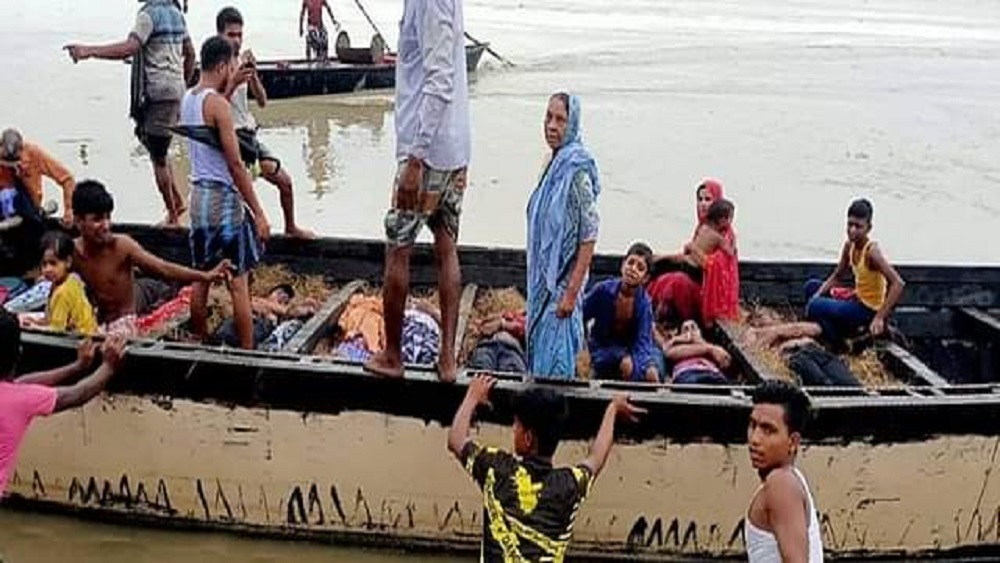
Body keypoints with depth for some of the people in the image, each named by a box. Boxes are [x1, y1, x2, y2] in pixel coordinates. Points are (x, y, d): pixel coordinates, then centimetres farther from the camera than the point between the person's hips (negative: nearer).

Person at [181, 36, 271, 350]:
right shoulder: (218, 105, -16)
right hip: (224, 197, -8)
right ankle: (247, 353, 1)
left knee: (201, 278, 16)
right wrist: (258, 213, -15)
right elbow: (235, 165, -18)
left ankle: (200, 346, 25)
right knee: (238, 282, -3)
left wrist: (230, 89, 25)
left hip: (198, 194, 8)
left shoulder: (187, 99, 8)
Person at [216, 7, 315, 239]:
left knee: (284, 181, 12)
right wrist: (233, 83, -30)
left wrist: (253, 75, -14)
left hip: (249, 135, 7)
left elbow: (262, 102, 2)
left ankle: (290, 227, 33)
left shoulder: (244, 62, 7)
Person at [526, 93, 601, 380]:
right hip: (544, 279, 8)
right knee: (539, 347, 16)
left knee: (554, 363, -1)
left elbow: (589, 236, -19)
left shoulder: (577, 170, -18)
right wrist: (539, 282, 17)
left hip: (562, 282, -8)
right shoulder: (555, 164, 7)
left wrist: (571, 292, -20)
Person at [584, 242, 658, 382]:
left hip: (630, 347, 2)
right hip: (601, 348, -1)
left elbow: (643, 341, -22)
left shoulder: (644, 303, -16)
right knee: (627, 364, -32)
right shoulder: (603, 290, -18)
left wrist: (650, 368, -41)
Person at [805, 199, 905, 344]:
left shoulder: (871, 252, -25)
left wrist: (880, 317, -34)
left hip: (869, 310, -9)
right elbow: (836, 276, 11)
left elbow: (898, 284, -33)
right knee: (811, 287, 17)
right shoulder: (849, 246, -1)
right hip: (857, 299, 9)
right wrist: (818, 294, -6)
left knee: (814, 307, -21)